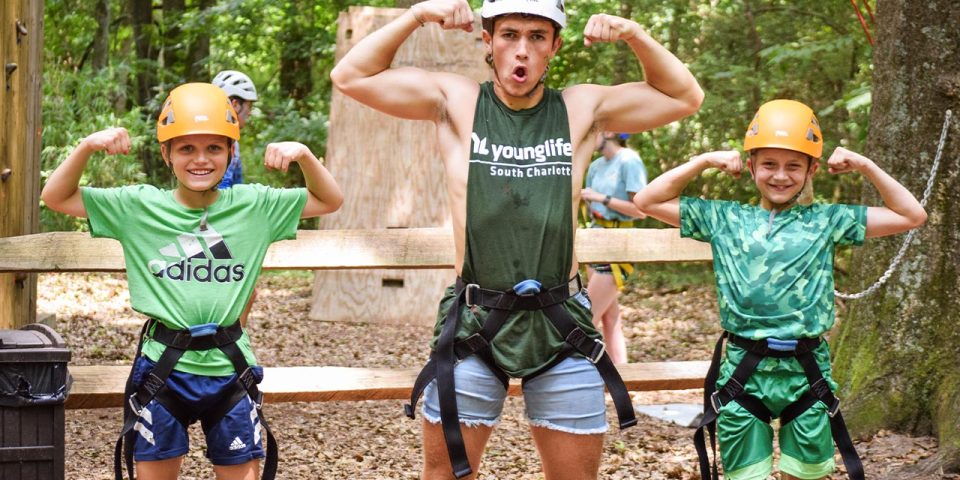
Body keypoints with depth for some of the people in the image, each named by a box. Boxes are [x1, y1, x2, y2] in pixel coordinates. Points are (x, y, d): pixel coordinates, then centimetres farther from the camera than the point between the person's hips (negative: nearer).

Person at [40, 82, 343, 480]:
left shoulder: (256, 206, 1)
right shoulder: (139, 207, -2)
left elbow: (329, 201, 8)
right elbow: (56, 197, 2)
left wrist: (304, 155, -10)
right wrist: (87, 147, -13)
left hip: (230, 369, 1)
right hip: (162, 368, 0)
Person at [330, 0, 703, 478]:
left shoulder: (582, 108, 7)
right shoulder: (455, 102, 3)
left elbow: (685, 96, 14)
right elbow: (350, 76, 3)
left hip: (562, 327, 2)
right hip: (473, 325, -1)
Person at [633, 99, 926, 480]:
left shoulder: (827, 220, 6)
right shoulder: (724, 219, 6)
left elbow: (911, 216, 10)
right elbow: (648, 201, 7)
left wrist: (865, 166, 4)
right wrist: (702, 162, 2)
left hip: (806, 373, 0)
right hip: (743, 374, 0)